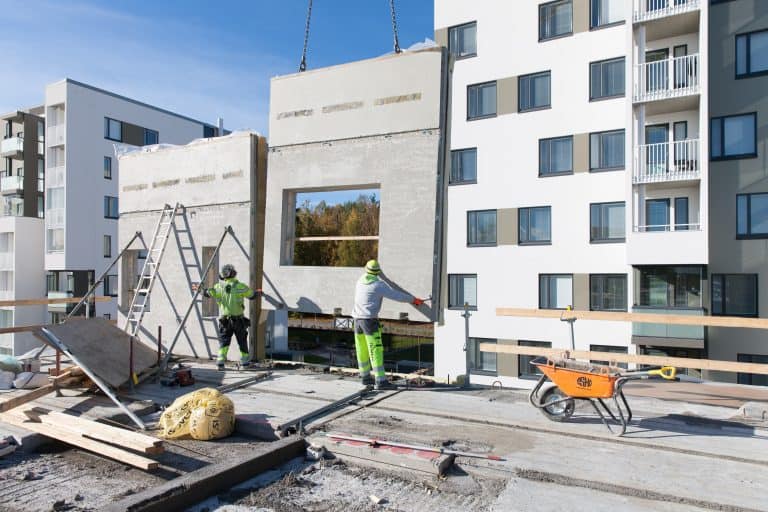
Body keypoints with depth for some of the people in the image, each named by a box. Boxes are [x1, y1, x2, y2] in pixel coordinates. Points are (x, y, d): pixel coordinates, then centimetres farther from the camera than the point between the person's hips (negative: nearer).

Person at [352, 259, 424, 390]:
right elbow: (397, 295, -8)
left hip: (357, 318, 7)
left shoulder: (360, 281, 11)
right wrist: (413, 299, 6)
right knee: (376, 350, -6)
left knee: (362, 350, 15)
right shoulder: (379, 284, -11)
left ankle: (366, 377, 27)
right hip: (369, 320, -7)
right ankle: (380, 381, -8)